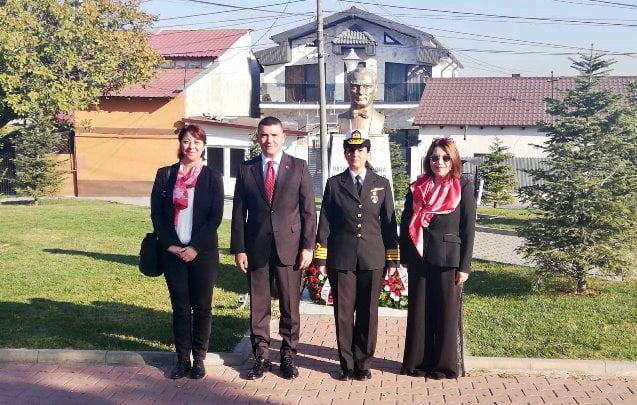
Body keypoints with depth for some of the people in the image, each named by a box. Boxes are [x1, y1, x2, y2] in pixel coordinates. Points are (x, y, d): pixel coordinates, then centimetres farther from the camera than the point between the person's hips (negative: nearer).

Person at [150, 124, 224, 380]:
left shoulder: (212, 177, 0)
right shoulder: (165, 174, 5)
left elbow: (216, 216, -5)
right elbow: (156, 213, 4)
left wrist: (196, 247, -12)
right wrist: (170, 244, -7)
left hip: (203, 252, -1)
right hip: (173, 252, 2)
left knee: (202, 307, 6)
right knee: (180, 307, 8)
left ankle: (199, 359, 18)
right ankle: (182, 359, 18)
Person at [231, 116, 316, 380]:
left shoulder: (299, 167, 3)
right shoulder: (246, 169, 6)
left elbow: (308, 210, 1)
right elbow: (239, 212, 5)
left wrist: (307, 246, -6)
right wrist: (238, 248, -2)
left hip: (289, 246, -1)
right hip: (256, 247, 1)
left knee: (290, 305, 6)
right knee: (258, 305, 7)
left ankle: (288, 356, 19)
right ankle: (261, 357, 19)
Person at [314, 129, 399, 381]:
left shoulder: (382, 184, 8)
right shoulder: (334, 184, 5)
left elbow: (388, 223, 7)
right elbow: (324, 223, 4)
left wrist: (392, 259, 3)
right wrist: (321, 258, 0)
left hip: (372, 257, 1)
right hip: (341, 258, 0)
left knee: (368, 312, 5)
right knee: (343, 312, 4)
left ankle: (363, 363, 19)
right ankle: (346, 363, 17)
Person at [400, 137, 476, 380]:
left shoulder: (463, 187, -1)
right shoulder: (417, 187, 6)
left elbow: (468, 228, -3)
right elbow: (406, 223, 8)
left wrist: (464, 266, -7)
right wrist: (406, 258, 2)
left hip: (448, 259, -2)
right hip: (419, 258, 3)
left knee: (447, 311, 5)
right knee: (419, 310, 8)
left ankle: (446, 364, 16)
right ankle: (418, 361, 19)